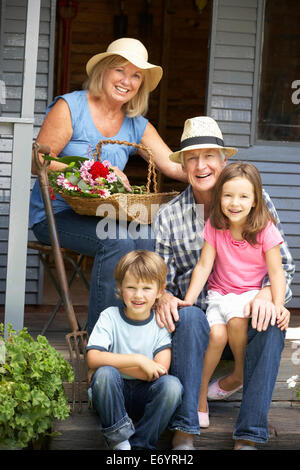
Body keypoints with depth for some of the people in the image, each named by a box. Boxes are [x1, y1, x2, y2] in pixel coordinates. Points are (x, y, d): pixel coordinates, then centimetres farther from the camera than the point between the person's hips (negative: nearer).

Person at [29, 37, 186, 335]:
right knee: (118, 240, -31)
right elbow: (38, 162, -9)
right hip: (55, 214, -5)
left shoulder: (137, 126, 10)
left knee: (148, 239, -25)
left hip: (98, 217, 5)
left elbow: (174, 167, 2)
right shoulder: (69, 107, -5)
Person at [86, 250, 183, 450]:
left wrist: (113, 361, -17)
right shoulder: (110, 317, -4)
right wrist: (138, 360, -25)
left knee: (172, 385, -29)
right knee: (104, 373, -31)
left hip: (146, 395, 1)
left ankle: (141, 444, -18)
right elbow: (93, 359, -19)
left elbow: (161, 370, -15)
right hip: (113, 394, -1)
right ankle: (119, 438, -18)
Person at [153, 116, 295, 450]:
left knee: (271, 324, -32)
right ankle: (184, 429, -27)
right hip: (198, 314, 0)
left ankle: (249, 435, -26)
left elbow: (283, 264, 1)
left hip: (246, 316, 0)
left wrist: (267, 293, -20)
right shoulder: (168, 217, 3)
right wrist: (164, 298, -20)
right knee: (189, 316, -34)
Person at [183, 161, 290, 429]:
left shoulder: (265, 230, -11)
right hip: (219, 294, 2)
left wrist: (278, 306, -25)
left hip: (252, 293, -2)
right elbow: (204, 265, -4)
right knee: (217, 333, -27)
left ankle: (239, 375, -4)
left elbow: (276, 272, -10)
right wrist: (188, 300, -14)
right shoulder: (215, 226, -4)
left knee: (237, 321, -33)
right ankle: (199, 396, -11)